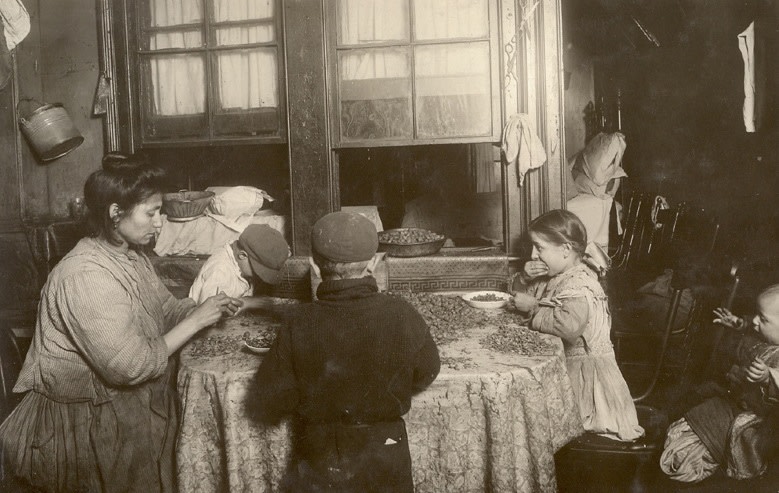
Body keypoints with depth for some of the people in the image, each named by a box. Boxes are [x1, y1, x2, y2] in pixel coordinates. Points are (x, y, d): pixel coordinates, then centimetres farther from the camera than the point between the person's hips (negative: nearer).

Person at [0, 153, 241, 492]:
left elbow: (167, 309, 10)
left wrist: (211, 309, -9)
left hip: (128, 406, 8)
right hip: (87, 421, -8)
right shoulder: (86, 276, -26)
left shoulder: (131, 256, 4)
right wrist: (196, 321, -21)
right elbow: (131, 367, -28)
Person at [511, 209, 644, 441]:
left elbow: (569, 326, -41)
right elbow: (523, 296, 24)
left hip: (583, 370, -9)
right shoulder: (553, 278, 8)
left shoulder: (579, 286, -21)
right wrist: (527, 278, 2)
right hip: (559, 365, 9)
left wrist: (533, 308, -28)